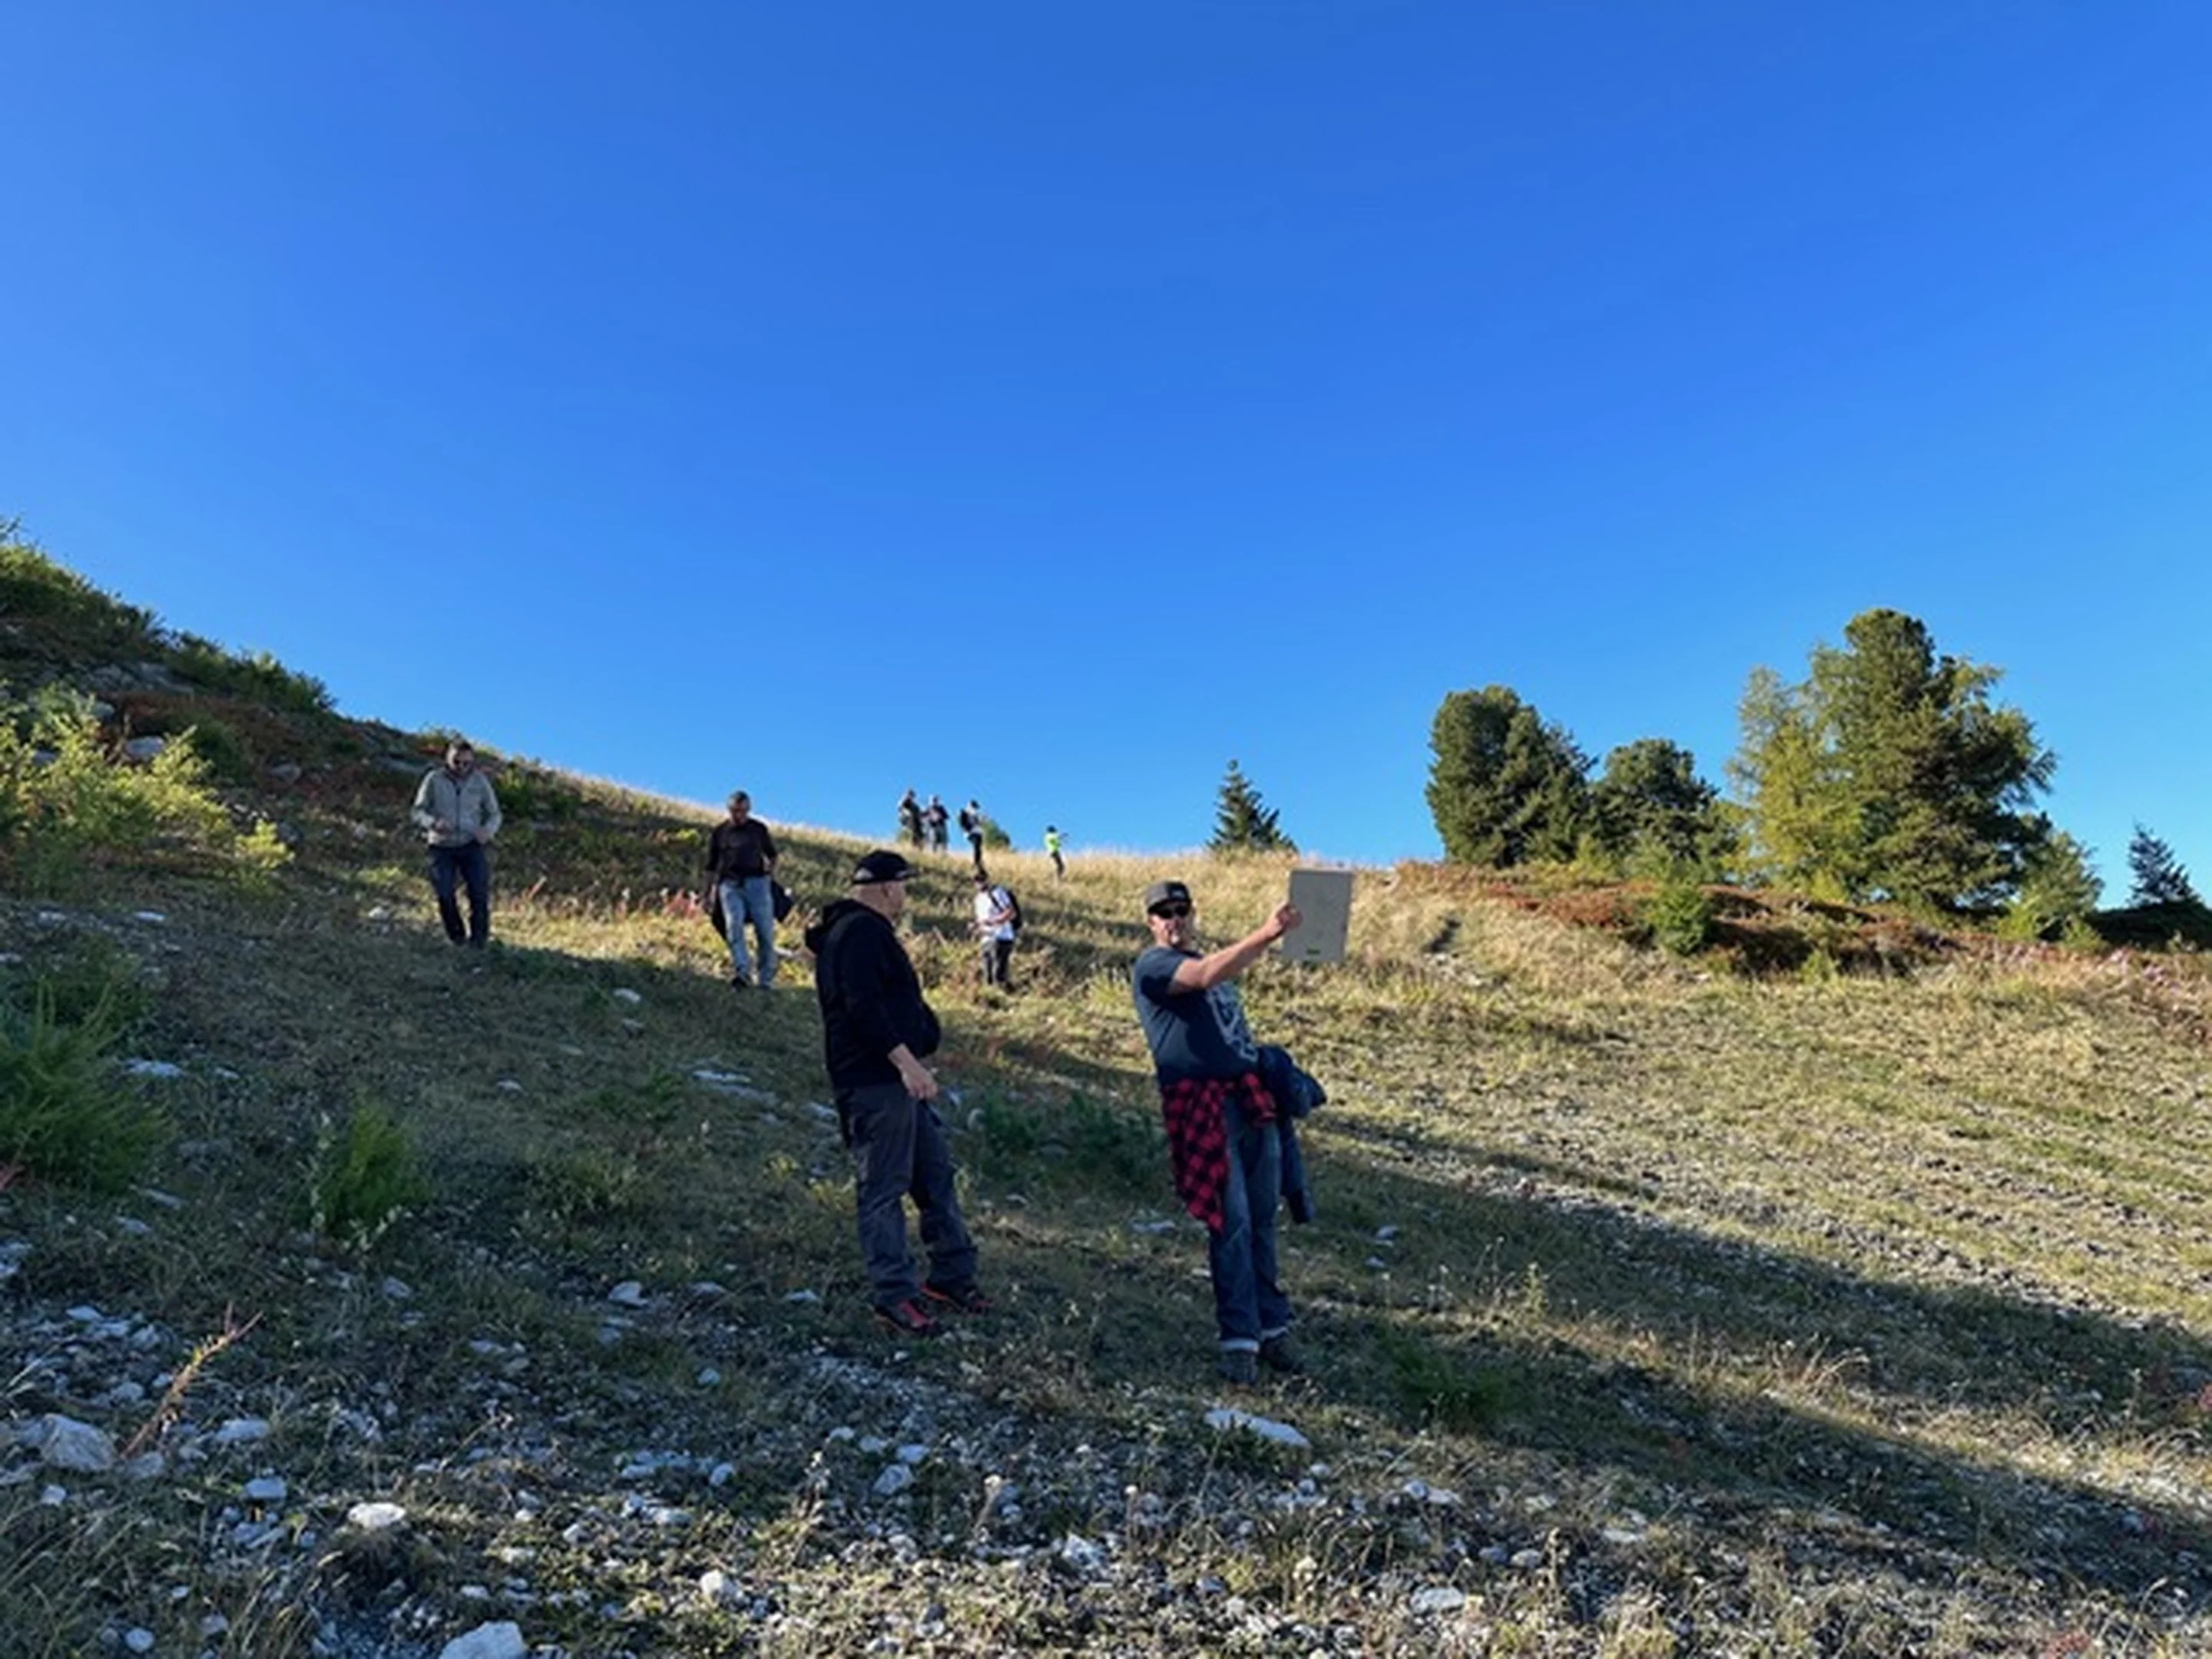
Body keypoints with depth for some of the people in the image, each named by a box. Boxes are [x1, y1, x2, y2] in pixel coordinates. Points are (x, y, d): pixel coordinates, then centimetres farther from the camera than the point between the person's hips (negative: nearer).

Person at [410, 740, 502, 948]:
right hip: (442, 847, 0)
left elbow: (494, 814, 12)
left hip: (472, 846, 0)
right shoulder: (434, 779, 0)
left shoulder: (480, 781, 4)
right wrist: (433, 822, -20)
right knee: (444, 894, -9)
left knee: (480, 892, -15)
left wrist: (487, 831, -10)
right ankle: (457, 937, 14)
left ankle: (479, 939, 1)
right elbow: (417, 812, 3)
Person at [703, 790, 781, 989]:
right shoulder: (719, 832, 10)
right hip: (730, 884, 0)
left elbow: (771, 854, 25)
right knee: (733, 926, -19)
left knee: (765, 930, -3)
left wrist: (771, 870, 9)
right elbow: (711, 866, 16)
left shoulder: (759, 829, 11)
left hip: (757, 882, 0)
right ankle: (742, 972, -29)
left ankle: (767, 978, 6)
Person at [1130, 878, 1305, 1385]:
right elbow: (1206, 977, -23)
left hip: (1252, 1099, 7)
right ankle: (1238, 1339, 1)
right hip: (1204, 1105, -7)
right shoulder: (1152, 966, -3)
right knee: (1232, 1223, -8)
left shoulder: (1210, 960, 24)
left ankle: (1272, 1328, 16)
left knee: (1262, 1219, 8)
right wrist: (1263, 936, -31)